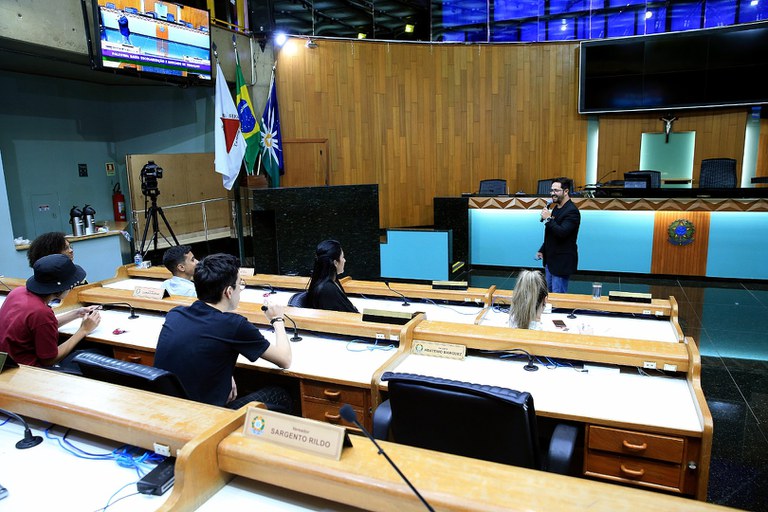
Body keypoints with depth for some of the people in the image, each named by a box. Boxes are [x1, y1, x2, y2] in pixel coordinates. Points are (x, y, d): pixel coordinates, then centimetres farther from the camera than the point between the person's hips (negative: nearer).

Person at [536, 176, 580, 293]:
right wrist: (542, 250, 16)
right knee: (549, 292, 18)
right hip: (551, 259, 9)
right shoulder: (556, 208, 11)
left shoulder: (572, 211, -17)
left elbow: (562, 233, -28)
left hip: (562, 261, -9)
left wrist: (548, 219, -23)